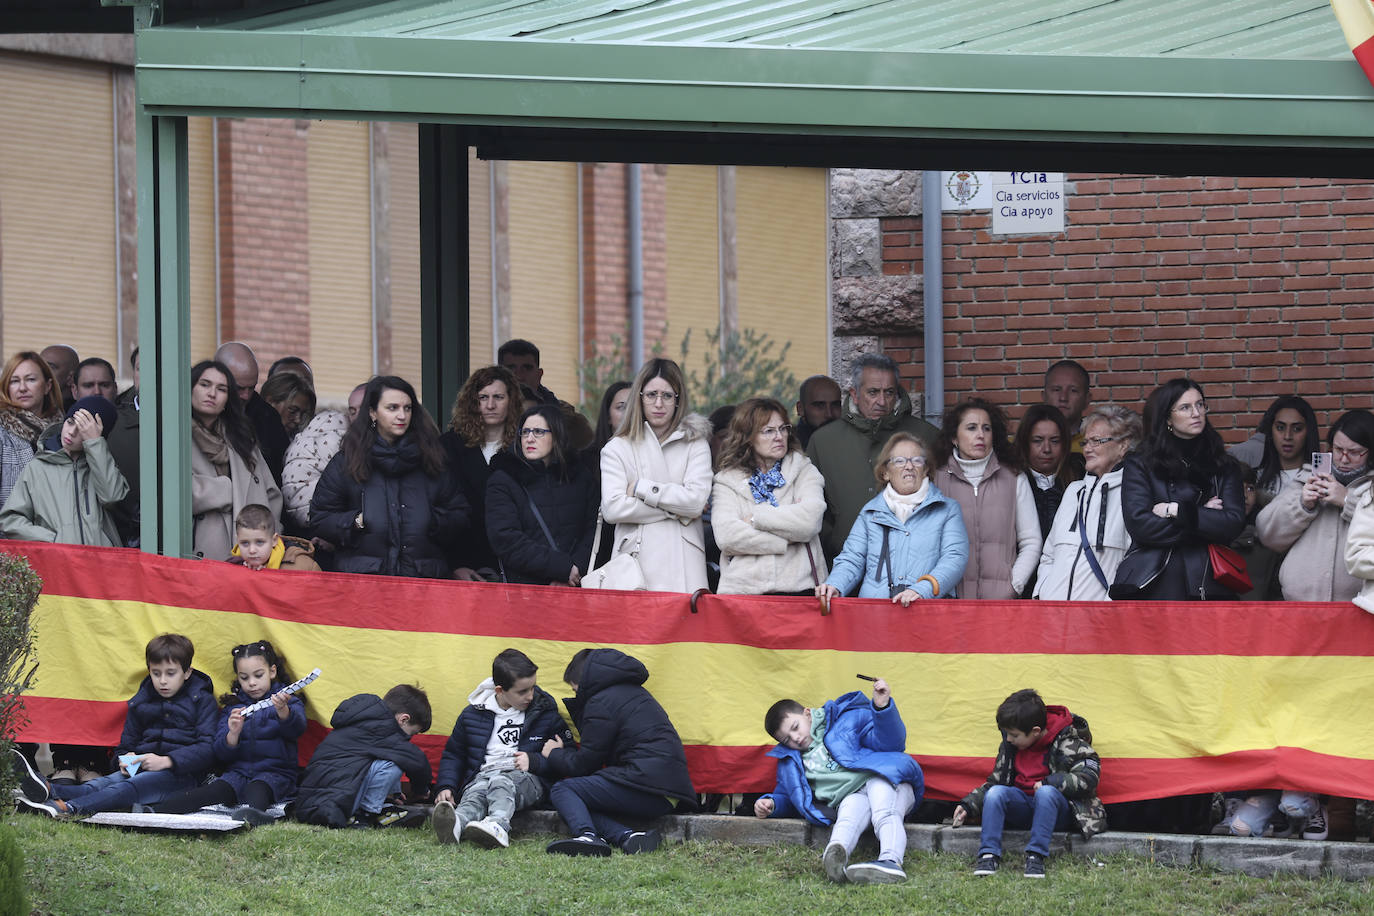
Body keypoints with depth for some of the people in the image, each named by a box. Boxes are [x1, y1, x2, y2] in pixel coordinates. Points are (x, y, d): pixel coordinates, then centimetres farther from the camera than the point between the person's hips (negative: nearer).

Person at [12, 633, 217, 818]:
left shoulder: (202, 701, 3)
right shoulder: (141, 702, 20)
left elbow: (207, 748, -8)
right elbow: (127, 744, 27)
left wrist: (165, 761, -18)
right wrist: (126, 759, 1)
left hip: (181, 774, -5)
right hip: (142, 769, 5)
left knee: (132, 787, -36)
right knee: (103, 784, -28)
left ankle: (68, 808, -61)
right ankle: (50, 792, -58)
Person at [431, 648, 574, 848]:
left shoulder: (545, 712, 10)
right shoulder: (472, 714, 13)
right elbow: (453, 754, 22)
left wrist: (534, 761, -4)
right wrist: (445, 787, 6)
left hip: (527, 780, -2)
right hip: (482, 776, 2)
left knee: (502, 783, -38)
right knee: (475, 794, -35)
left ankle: (497, 825, -69)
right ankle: (455, 824, -68)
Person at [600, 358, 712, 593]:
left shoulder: (695, 445, 11)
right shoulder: (617, 448, 11)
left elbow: (696, 500, -4)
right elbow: (612, 508, -3)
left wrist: (641, 488, -2)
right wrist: (674, 511, -4)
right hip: (635, 562, 0)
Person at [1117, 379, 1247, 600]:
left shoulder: (1224, 468, 16)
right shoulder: (1140, 465, 9)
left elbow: (1233, 524, 1)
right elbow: (1139, 524, -5)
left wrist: (1176, 511, -4)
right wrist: (1205, 517, -2)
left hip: (1208, 584, 2)